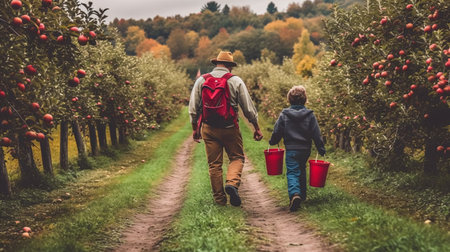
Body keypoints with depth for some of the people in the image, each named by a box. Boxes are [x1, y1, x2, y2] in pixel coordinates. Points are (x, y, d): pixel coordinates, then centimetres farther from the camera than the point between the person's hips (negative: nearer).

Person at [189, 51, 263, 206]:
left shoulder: (201, 81, 5)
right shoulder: (236, 81, -2)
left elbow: (193, 108, 6)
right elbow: (248, 107, -1)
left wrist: (195, 129, 16)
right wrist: (256, 128, 9)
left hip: (208, 128, 2)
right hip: (230, 128, -2)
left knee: (214, 164, 8)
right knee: (237, 157, 12)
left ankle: (219, 199, 12)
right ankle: (232, 183, -14)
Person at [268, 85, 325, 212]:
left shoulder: (284, 114, -4)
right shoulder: (309, 115, -2)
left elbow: (277, 131, 1)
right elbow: (316, 134, -1)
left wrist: (272, 142, 20)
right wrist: (321, 149, 5)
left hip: (291, 149, -2)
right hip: (305, 149, 3)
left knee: (292, 173, -5)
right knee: (302, 171, 22)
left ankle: (295, 193, -30)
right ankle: (302, 195, 32)